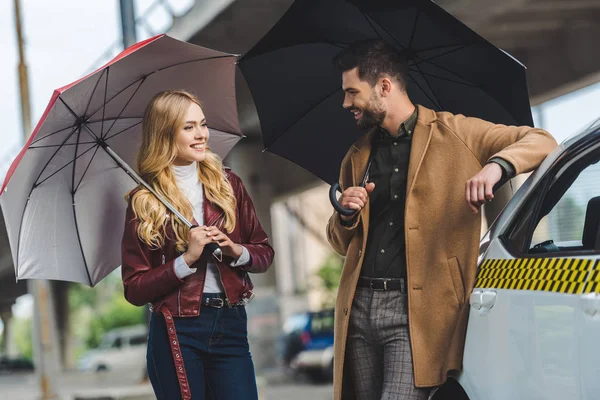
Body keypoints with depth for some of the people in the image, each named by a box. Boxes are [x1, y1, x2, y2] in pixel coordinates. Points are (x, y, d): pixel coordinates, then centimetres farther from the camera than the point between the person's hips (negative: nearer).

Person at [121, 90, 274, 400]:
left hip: (231, 326, 3)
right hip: (176, 332, -2)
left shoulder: (227, 184, 6)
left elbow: (264, 253, 11)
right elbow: (134, 290, -6)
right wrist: (187, 259, -16)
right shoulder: (144, 203, -3)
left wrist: (237, 251, -9)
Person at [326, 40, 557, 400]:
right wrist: (347, 215, 2)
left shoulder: (455, 134, 3)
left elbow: (541, 141, -4)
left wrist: (495, 165, -24)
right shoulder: (358, 156, 18)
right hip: (359, 305, 5)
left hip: (416, 308, -5)